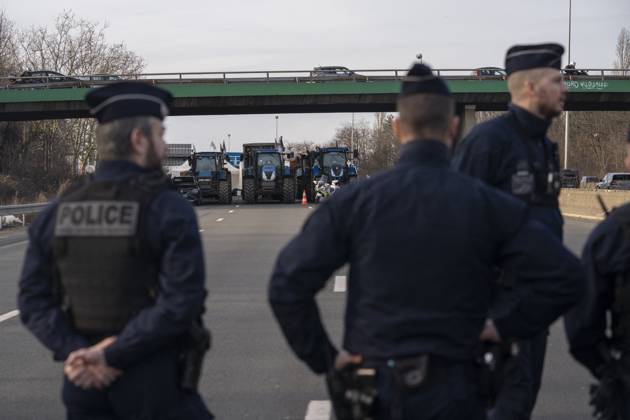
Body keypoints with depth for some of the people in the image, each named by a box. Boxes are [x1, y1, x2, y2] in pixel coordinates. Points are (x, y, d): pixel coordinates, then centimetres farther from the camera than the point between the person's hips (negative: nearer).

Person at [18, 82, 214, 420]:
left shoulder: (57, 211, 3)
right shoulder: (168, 209, -12)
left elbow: (33, 300, -1)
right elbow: (181, 301, -20)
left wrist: (77, 352, -10)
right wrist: (112, 356, -16)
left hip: (86, 379, 5)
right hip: (156, 387, -5)